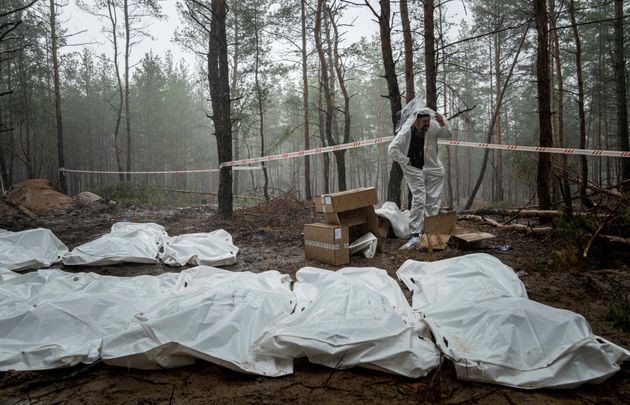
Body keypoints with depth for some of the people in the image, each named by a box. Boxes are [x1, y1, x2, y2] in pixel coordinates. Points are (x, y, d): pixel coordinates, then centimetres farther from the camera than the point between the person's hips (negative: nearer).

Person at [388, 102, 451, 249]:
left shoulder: (432, 127, -8)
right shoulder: (406, 131, -17)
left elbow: (446, 134, 4)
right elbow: (392, 149, -17)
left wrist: (443, 124, -16)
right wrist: (405, 162, -13)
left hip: (434, 170, 3)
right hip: (415, 171, -3)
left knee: (433, 201, 5)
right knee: (418, 201, -9)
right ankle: (415, 235, -5)